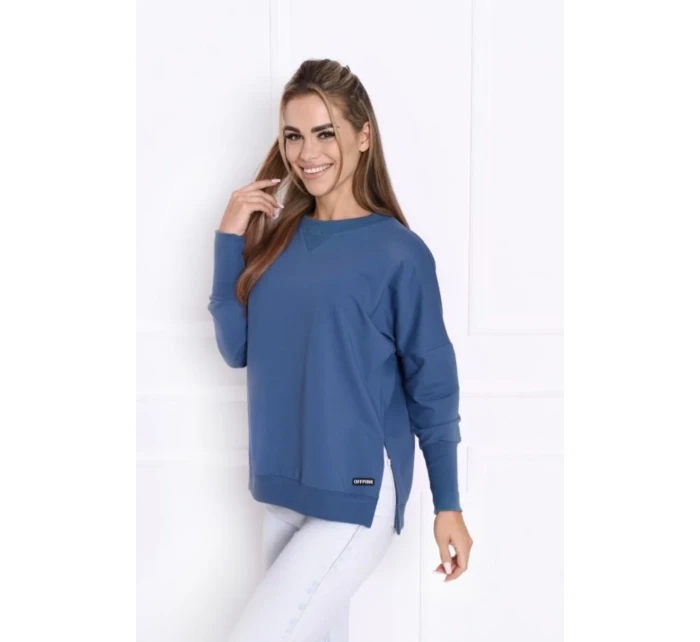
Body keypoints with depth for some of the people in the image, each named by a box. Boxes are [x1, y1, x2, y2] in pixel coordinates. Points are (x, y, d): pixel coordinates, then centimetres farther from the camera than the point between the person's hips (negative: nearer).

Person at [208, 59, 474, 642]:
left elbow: (432, 384, -6)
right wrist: (228, 239, -4)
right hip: (283, 491, 6)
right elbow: (237, 349, 3)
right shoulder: (277, 236, 6)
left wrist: (448, 505, -3)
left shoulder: (397, 252, -10)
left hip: (359, 497, -6)